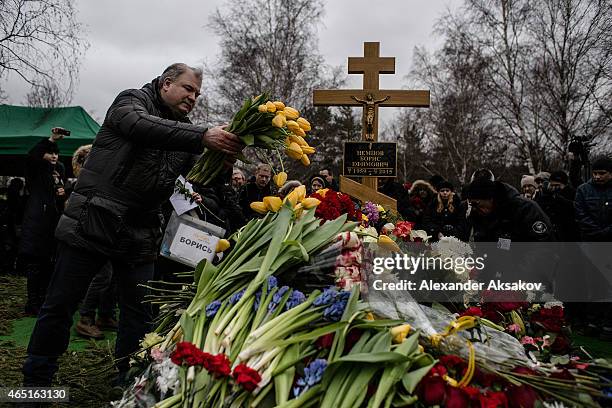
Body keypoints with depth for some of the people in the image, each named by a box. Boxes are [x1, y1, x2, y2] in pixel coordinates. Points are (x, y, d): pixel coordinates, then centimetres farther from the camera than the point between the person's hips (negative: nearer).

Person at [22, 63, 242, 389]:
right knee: (60, 305, 4)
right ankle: (35, 383, 18)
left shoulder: (184, 130, 13)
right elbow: (143, 126, -26)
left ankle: (130, 383, 21)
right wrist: (202, 136, -36)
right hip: (93, 221, -5)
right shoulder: (132, 100, -2)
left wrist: (223, 163, -19)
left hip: (140, 234, 6)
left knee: (140, 310, 7)